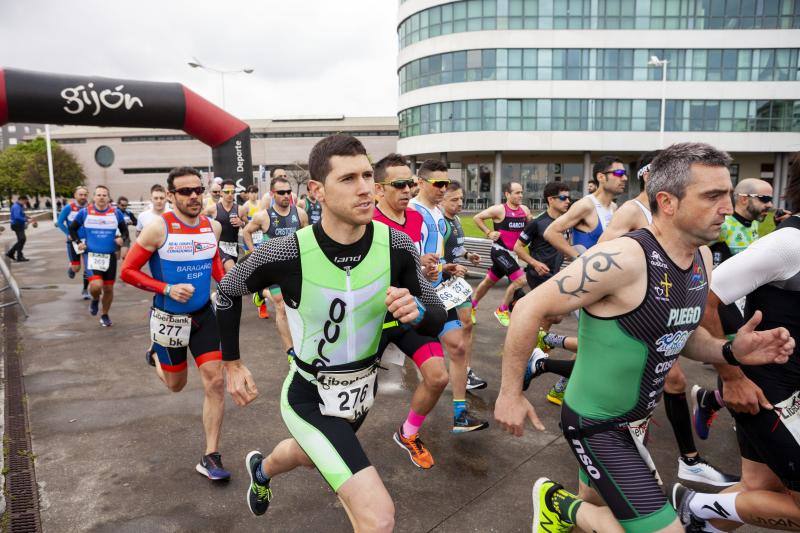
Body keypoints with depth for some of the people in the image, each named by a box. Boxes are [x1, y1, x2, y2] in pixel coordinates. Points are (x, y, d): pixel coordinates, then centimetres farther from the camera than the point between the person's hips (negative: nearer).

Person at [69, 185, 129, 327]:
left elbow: (125, 230, 11)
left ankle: (105, 315, 31)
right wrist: (78, 242, -2)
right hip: (91, 255, -2)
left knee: (108, 288, 9)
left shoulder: (116, 213, 0)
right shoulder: (85, 212, -2)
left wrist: (122, 238, -10)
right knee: (96, 285, -22)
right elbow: (72, 228, 12)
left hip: (110, 256, 2)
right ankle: (95, 300, 15)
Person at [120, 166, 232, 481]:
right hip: (168, 318, -3)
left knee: (216, 383, -5)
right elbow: (127, 271, -12)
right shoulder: (159, 228, -19)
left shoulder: (213, 227, -4)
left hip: (203, 315, 3)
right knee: (176, 386, 17)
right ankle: (156, 358, 53)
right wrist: (167, 289, -24)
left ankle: (210, 458, 7)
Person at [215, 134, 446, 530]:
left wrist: (417, 312, -30)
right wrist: (232, 362, -1)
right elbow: (228, 292, -6)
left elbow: (437, 318, -8)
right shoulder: (284, 254, -27)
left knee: (306, 456, 35)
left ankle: (262, 469, 69)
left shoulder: (397, 247, -20)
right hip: (310, 399, -4)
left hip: (362, 391, 5)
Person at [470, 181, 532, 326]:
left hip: (511, 252, 7)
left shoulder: (525, 210, 4)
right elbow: (477, 218, -7)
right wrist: (488, 232, -11)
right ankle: (502, 310, 0)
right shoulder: (499, 209, -13)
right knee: (520, 280, -17)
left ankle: (471, 306, 35)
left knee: (489, 281, 17)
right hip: (500, 250, -7)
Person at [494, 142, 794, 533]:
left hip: (633, 419, 9)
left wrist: (730, 352, -7)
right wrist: (510, 394, -17)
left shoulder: (702, 257, -1)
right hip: (596, 425, -8)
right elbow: (529, 309, -24)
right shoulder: (624, 258, -28)